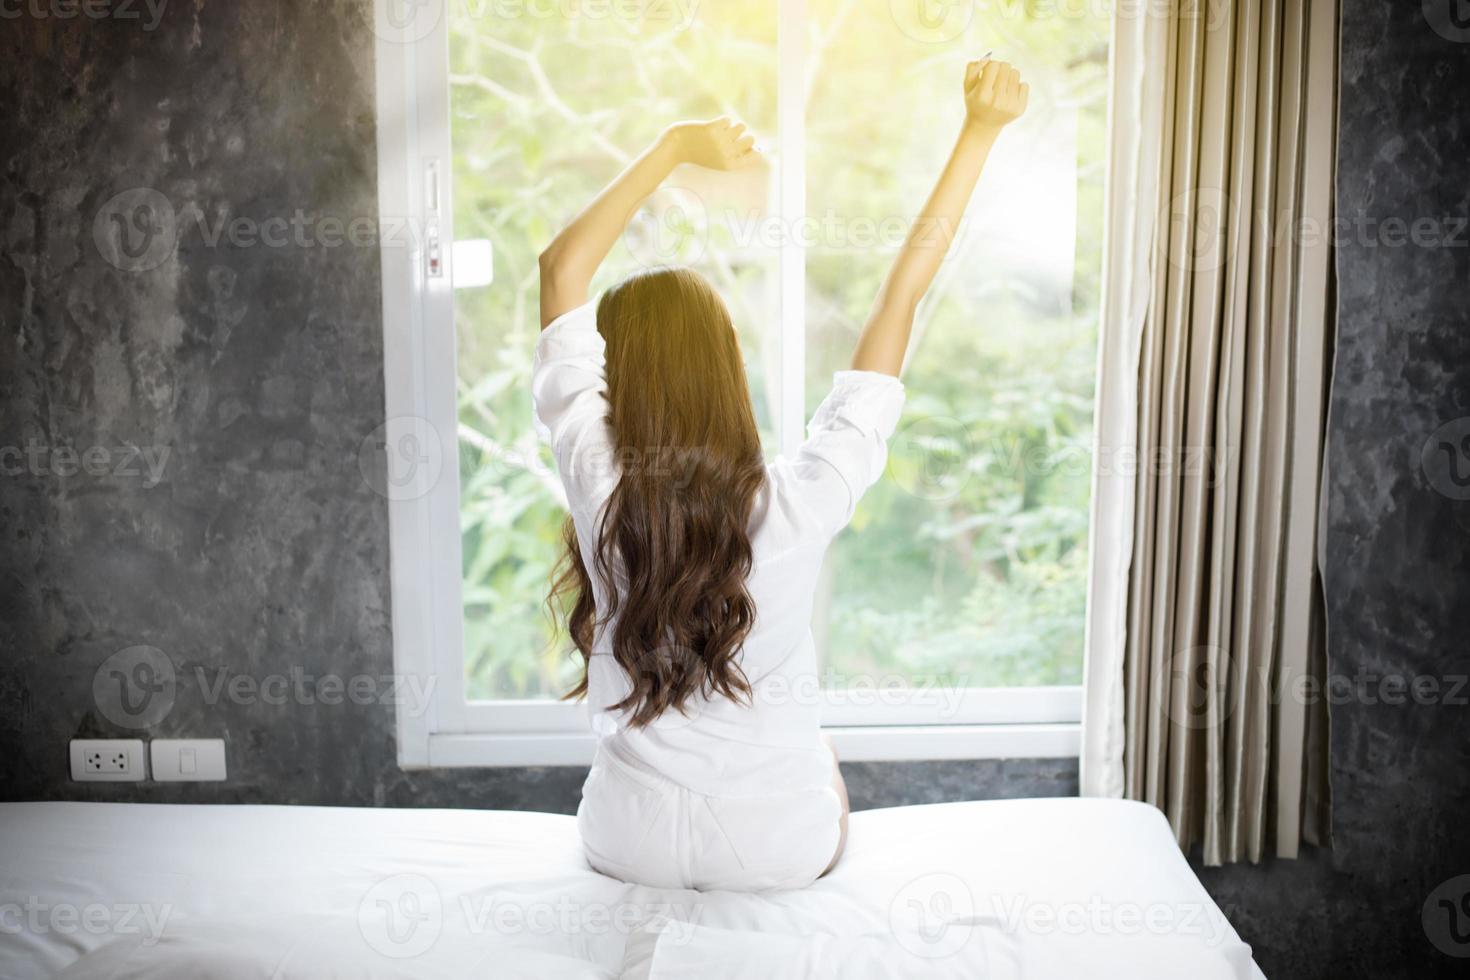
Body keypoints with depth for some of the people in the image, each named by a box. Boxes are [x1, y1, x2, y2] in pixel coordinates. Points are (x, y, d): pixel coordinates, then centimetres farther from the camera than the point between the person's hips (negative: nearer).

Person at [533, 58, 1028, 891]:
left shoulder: (597, 480, -22)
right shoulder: (802, 501, -25)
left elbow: (562, 267, -9)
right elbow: (903, 295, -18)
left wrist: (675, 148, -3)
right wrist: (982, 131, -10)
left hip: (630, 843, 1)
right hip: (782, 850, 0)